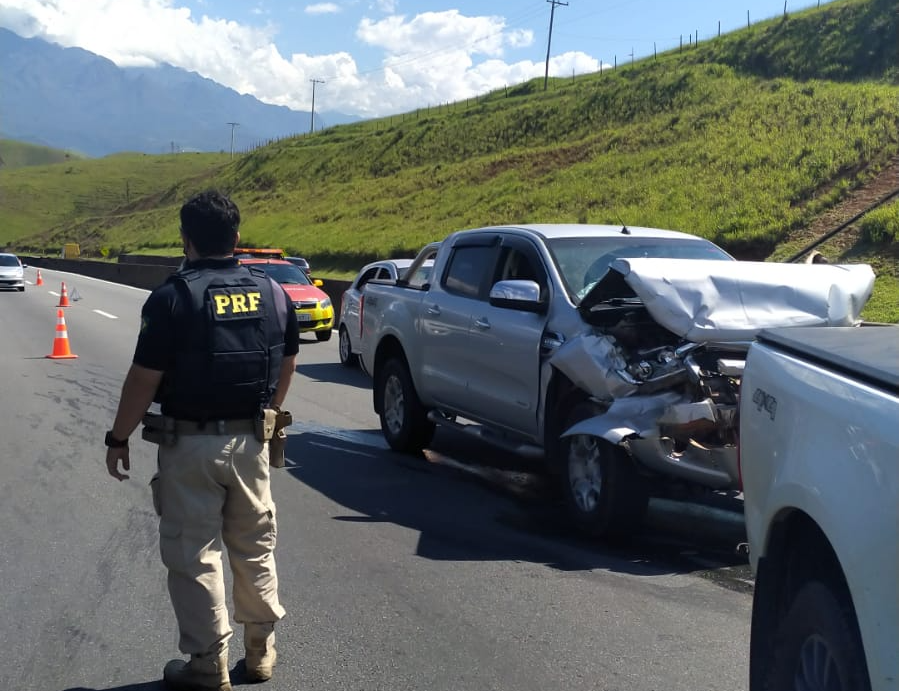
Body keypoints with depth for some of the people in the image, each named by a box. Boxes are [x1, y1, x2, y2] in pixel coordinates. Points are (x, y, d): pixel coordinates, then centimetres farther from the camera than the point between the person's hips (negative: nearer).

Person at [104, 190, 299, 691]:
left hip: (190, 444, -5)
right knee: (255, 546, 18)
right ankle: (262, 649, 29)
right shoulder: (272, 292, 2)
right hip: (250, 441, 5)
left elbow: (144, 378, -15)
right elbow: (288, 362, 12)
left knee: (194, 556, 6)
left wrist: (119, 438, -3)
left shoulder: (173, 297, -15)